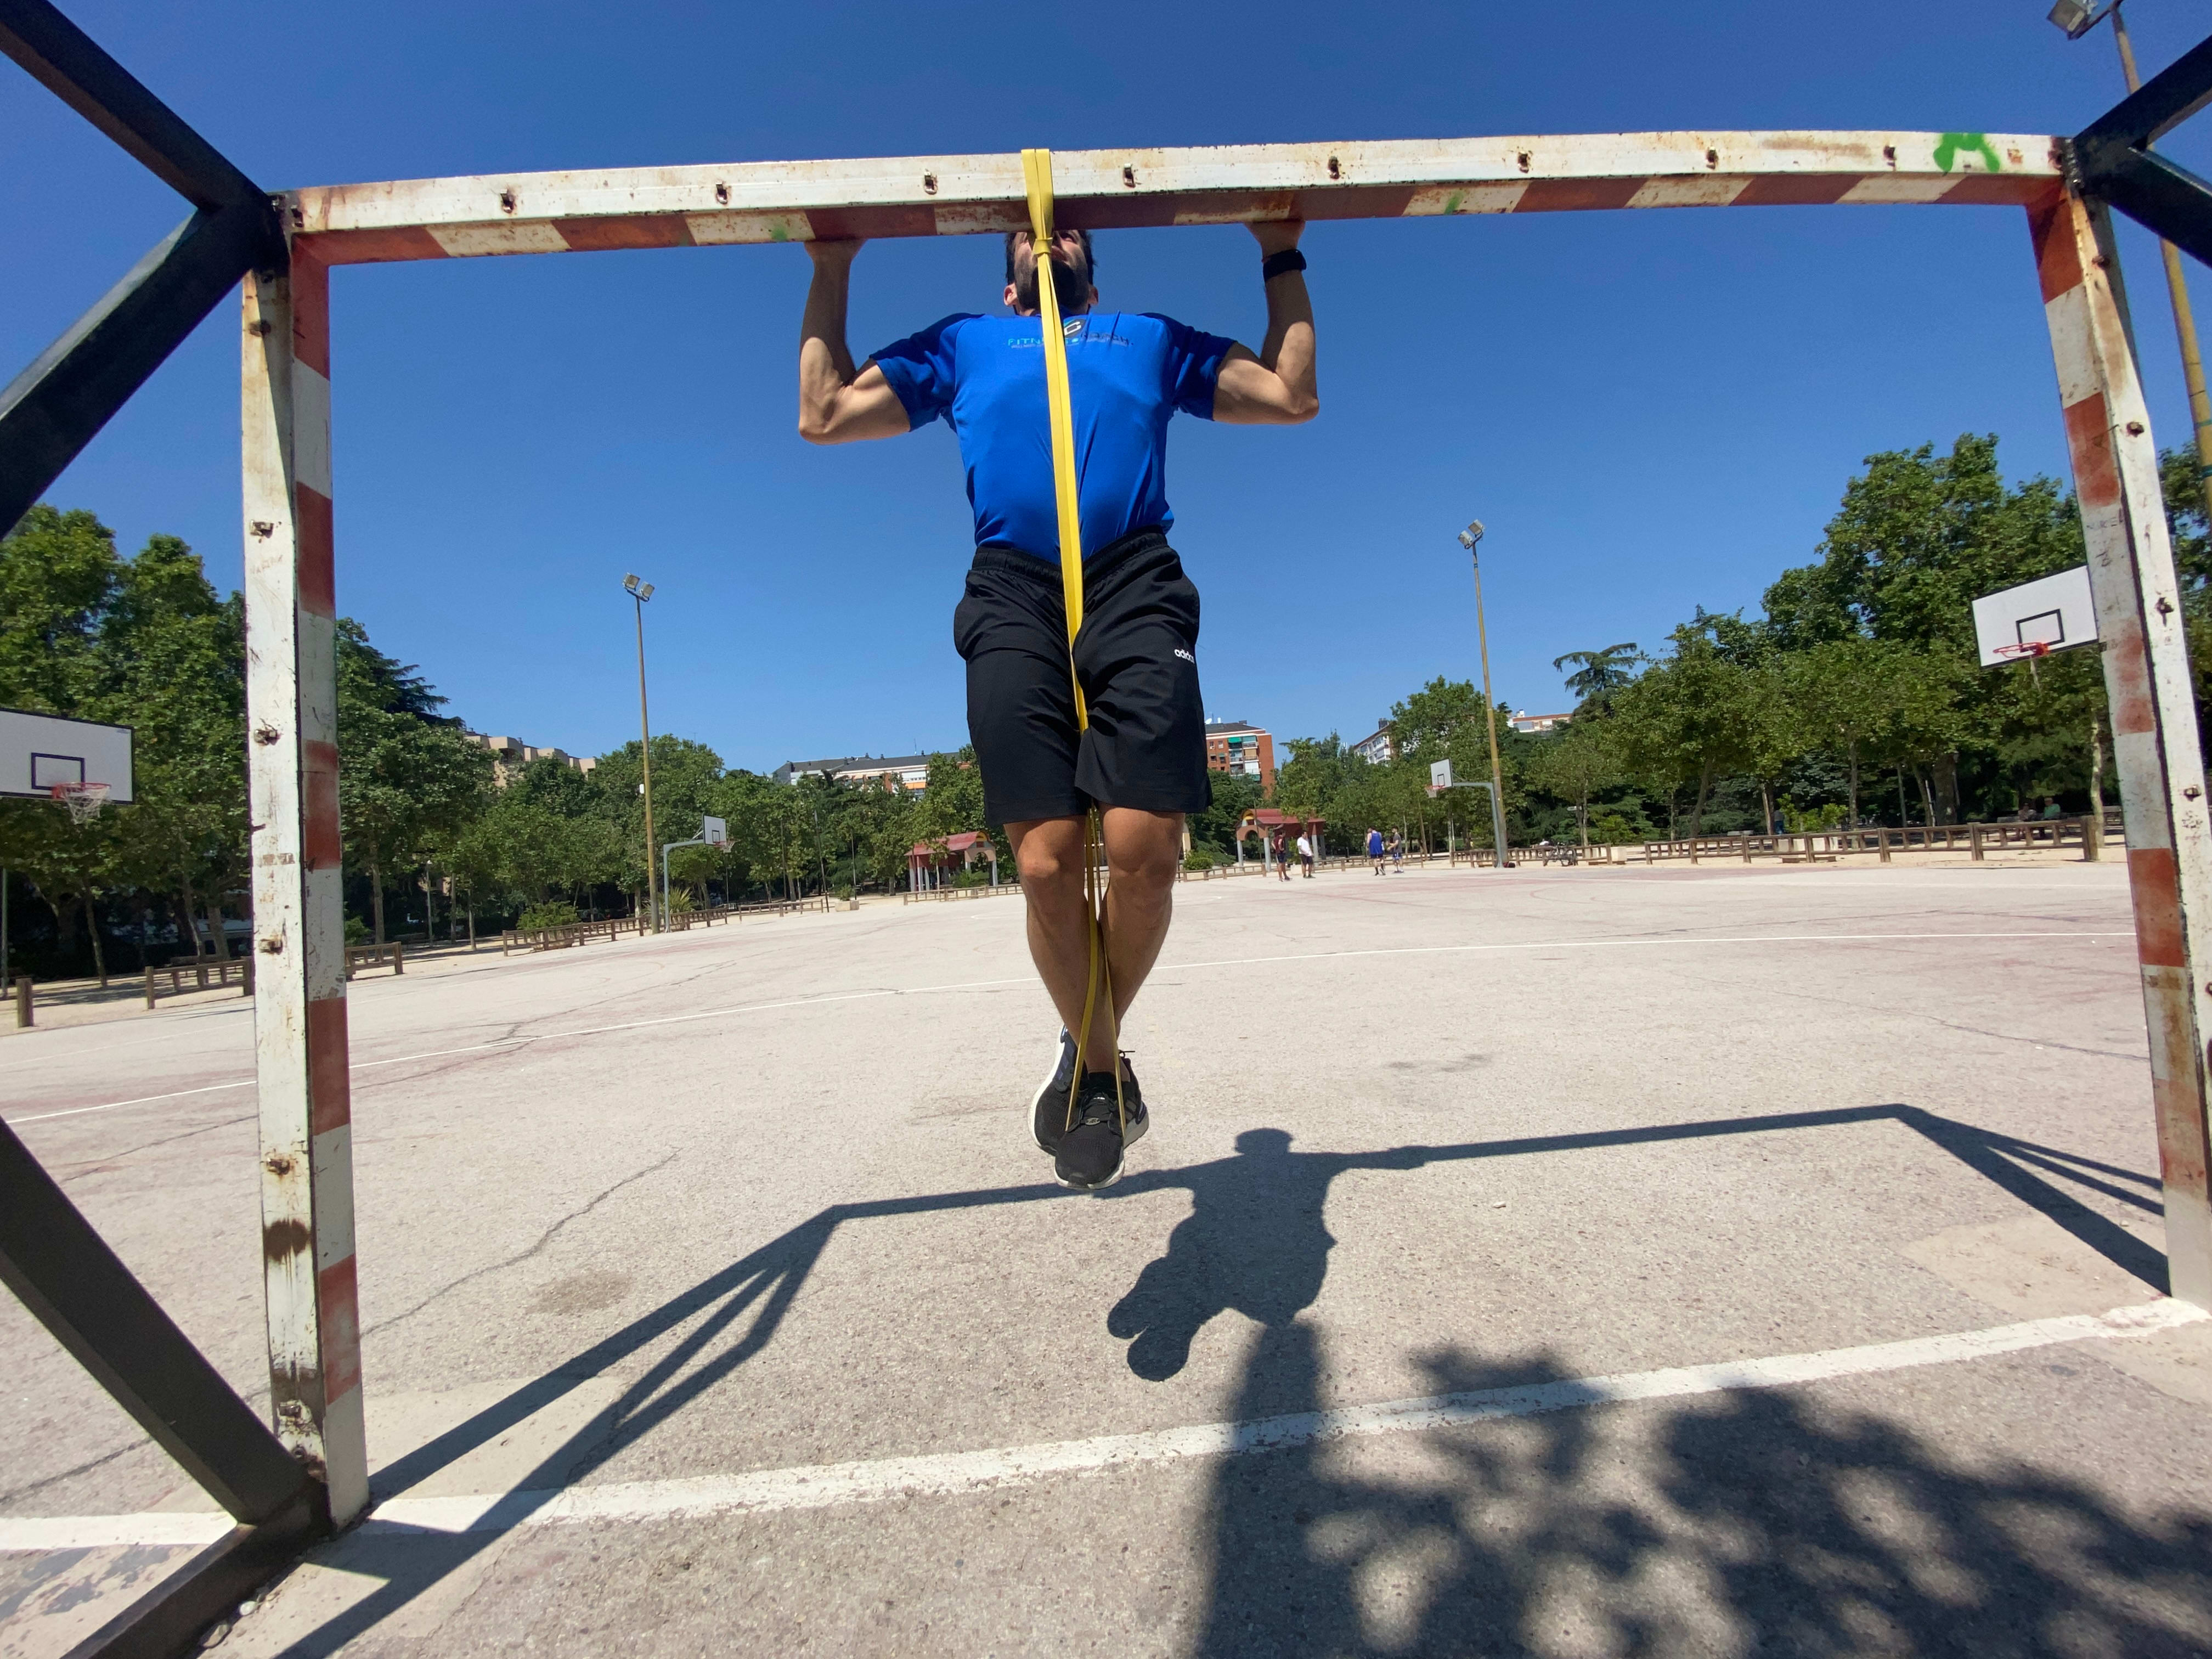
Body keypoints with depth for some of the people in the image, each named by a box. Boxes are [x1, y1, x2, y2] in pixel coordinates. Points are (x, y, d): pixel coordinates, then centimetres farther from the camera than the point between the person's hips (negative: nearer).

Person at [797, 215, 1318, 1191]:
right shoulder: (962, 343, 36)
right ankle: (1097, 1058, 11)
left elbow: (1293, 397, 32)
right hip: (1013, 596, 0)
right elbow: (824, 415, 29)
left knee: (1145, 852, -19)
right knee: (1046, 864, -15)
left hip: (1135, 585, 0)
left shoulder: (1152, 336, 37)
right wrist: (831, 270, 34)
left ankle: (1091, 1047, 8)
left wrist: (1280, 257, 37)